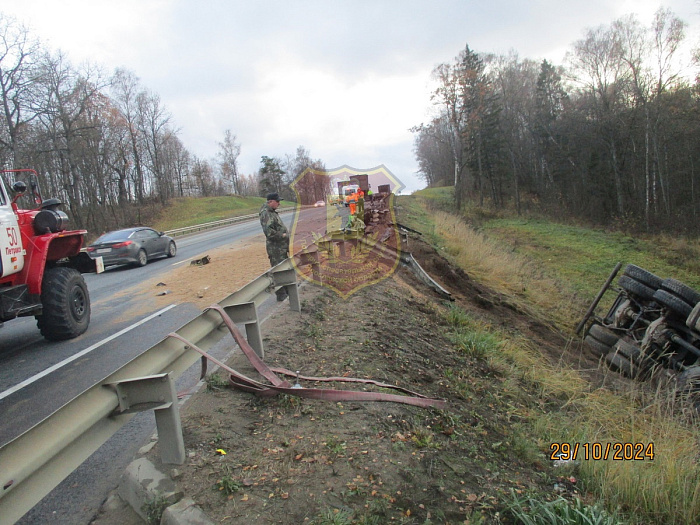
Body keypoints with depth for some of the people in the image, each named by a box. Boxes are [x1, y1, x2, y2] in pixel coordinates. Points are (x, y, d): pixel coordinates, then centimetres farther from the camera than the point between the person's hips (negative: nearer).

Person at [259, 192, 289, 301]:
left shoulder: (272, 212, 15)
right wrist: (282, 235, -19)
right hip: (275, 248, -11)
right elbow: (268, 231, -30)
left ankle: (286, 291, 33)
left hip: (282, 247, 11)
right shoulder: (266, 214, -18)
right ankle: (281, 295, 2)